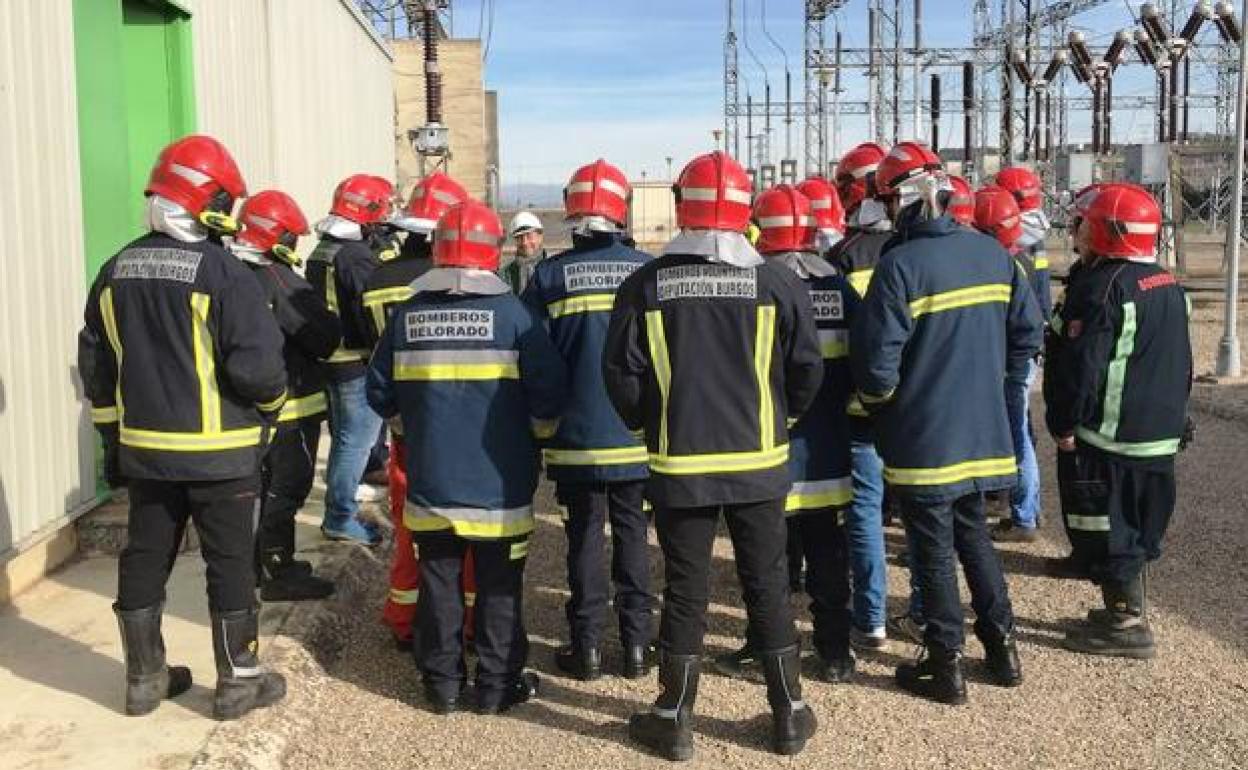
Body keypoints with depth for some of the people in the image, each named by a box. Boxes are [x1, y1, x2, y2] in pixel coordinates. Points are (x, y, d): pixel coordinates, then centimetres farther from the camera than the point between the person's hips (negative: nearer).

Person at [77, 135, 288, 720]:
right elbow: (257, 365, -21)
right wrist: (272, 403, 2)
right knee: (230, 565, 6)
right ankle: (238, 682, 16)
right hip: (218, 453, -6)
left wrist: (114, 438, 19)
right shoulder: (223, 275, -17)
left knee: (144, 561, 16)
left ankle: (145, 679, 27)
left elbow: (95, 365, 11)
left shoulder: (116, 273, 5)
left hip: (145, 449, 6)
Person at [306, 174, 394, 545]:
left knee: (343, 437, 19)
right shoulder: (358, 256, -18)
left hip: (329, 359, 10)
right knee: (356, 441, -2)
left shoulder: (320, 253, 13)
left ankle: (340, 507, 29)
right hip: (358, 362, -10)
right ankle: (341, 517, 2)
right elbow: (372, 314, -21)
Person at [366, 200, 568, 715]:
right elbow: (550, 392, -12)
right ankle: (498, 685, 18)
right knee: (499, 589, 10)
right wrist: (537, 432, 8)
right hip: (498, 483, -2)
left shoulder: (408, 313, -3)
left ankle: (442, 683, 22)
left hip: (430, 480, 3)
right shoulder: (511, 312, -11)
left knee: (439, 583, 13)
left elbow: (381, 394, 4)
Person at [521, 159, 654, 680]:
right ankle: (636, 645, 16)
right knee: (632, 532, 12)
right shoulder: (648, 270, -3)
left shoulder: (550, 274, -6)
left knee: (585, 536, 9)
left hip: (577, 436, -1)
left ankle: (587, 647, 14)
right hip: (637, 435, 1)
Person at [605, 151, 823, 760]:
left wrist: (648, 425, 11)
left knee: (685, 590, 10)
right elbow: (807, 368, -2)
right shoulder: (776, 282, -7)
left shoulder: (647, 284, -8)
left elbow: (621, 372, -6)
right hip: (758, 462, 1)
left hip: (679, 464, 0)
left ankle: (674, 720, 19)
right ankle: (789, 715, 22)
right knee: (767, 585, 13)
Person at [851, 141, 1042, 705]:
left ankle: (945, 666, 16)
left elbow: (876, 356, -20)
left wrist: (880, 402, -1)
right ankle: (1002, 649, 28)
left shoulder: (900, 264, -18)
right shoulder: (992, 253, 2)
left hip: (922, 437, -6)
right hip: (982, 430, 6)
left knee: (934, 551, 6)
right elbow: (1028, 330, 9)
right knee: (974, 536, 21)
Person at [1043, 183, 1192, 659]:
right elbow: (1181, 362, 18)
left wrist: (1065, 424, -10)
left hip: (1114, 436, -9)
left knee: (1113, 528, 0)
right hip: (1162, 433, 9)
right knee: (1140, 526, 18)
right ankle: (1129, 609, 29)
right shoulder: (1168, 284, 11)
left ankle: (1127, 624, 6)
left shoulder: (1101, 287, -17)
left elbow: (1080, 367, -19)